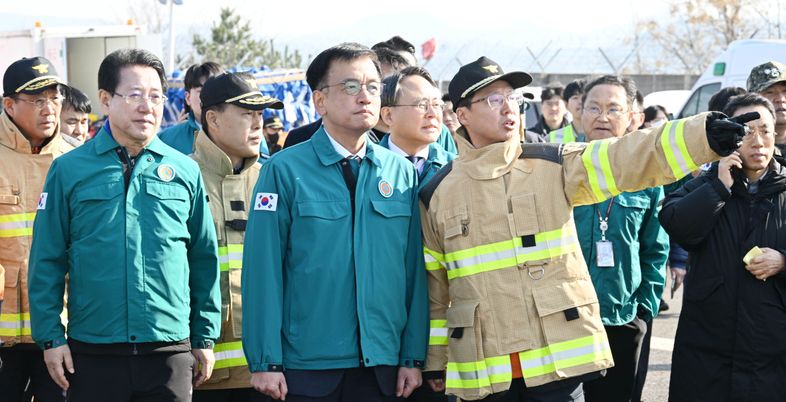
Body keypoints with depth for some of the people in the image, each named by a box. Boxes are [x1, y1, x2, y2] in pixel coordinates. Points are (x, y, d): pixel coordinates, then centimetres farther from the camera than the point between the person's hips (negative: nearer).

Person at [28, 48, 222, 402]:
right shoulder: (69, 170, 1)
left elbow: (204, 259, 11)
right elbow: (47, 260, 2)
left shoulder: (185, 171, 6)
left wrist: (205, 337, 10)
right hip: (92, 354, -1)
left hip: (170, 352, 1)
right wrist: (50, 337, -2)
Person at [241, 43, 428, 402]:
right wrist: (265, 362, -10)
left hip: (381, 368, 3)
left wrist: (413, 357, 3)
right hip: (306, 369, -3)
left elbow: (415, 268, 7)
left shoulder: (402, 171, 8)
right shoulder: (285, 170, -3)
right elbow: (263, 268, -7)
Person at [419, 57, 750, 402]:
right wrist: (436, 359, 15)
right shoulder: (437, 193, 8)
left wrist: (703, 135, -29)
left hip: (558, 358, -1)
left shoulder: (554, 165, 2)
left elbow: (627, 159, -13)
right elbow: (434, 285, 14)